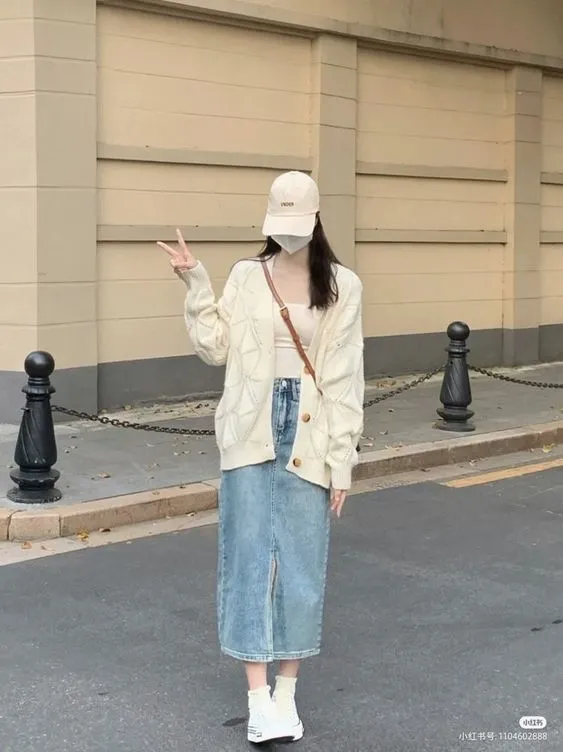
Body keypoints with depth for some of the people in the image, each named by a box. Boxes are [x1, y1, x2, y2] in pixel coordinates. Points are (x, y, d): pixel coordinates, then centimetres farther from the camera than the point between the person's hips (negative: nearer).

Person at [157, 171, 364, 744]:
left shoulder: (341, 286, 0)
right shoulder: (247, 276, 4)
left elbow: (344, 380, -1)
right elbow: (215, 349, 3)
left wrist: (342, 461, -4)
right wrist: (196, 284, -5)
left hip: (308, 434, 0)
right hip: (251, 431, 1)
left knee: (301, 560, 4)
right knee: (250, 554, -1)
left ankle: (287, 692, 16)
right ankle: (258, 698, 3)